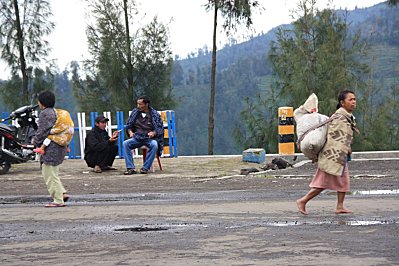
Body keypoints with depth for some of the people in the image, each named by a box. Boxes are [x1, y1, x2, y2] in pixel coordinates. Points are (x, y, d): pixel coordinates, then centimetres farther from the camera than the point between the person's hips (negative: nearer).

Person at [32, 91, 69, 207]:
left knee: (50, 175, -4)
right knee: (47, 172, 19)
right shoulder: (55, 112, 16)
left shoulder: (45, 113, -14)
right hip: (59, 147, 10)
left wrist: (35, 140, -3)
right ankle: (62, 193, 13)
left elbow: (43, 131, -19)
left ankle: (58, 201, -1)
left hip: (50, 148, -10)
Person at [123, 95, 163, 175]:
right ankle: (131, 168, -28)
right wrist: (130, 131, -5)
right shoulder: (135, 112, 8)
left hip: (150, 138, -3)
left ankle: (145, 168, -29)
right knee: (125, 143, -26)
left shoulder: (154, 114, 1)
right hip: (137, 137, 3)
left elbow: (160, 128, 1)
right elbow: (128, 125, 16)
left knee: (154, 145, -37)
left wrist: (154, 133, -19)